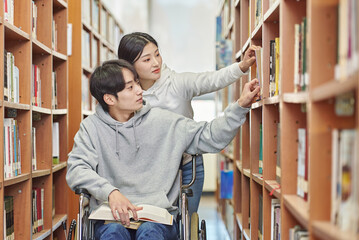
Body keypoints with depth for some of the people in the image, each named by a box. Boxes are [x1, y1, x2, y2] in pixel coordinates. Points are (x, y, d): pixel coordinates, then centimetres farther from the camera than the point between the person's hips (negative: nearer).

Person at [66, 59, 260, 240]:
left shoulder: (162, 121, 8)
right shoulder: (91, 127, 6)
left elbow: (209, 137, 11)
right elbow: (76, 169, -7)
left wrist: (240, 106, 1)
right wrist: (111, 192, -24)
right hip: (112, 217, -1)